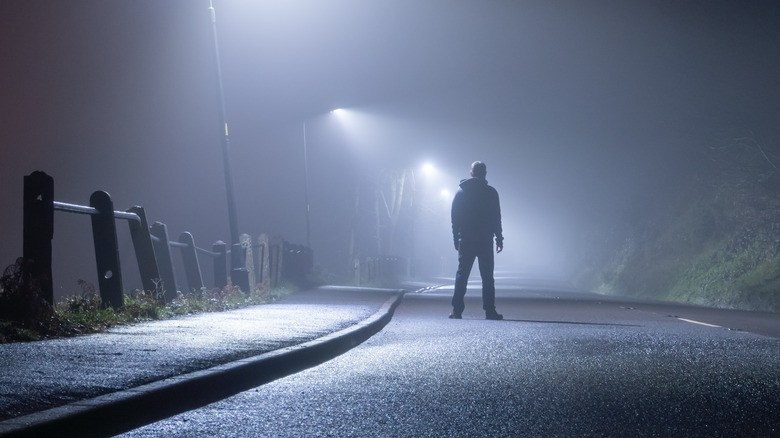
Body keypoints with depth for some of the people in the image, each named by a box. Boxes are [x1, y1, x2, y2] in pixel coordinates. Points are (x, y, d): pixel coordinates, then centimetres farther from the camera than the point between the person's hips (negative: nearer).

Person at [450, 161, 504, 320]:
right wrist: (499, 239, 5)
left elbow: (455, 218, 7)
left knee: (461, 275, 5)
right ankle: (490, 311, -1)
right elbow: (496, 218, -2)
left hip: (465, 241, 2)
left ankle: (457, 310, 0)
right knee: (487, 277, 2)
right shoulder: (491, 192, -2)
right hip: (485, 241, -2)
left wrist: (456, 240, 11)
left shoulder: (461, 192, 6)